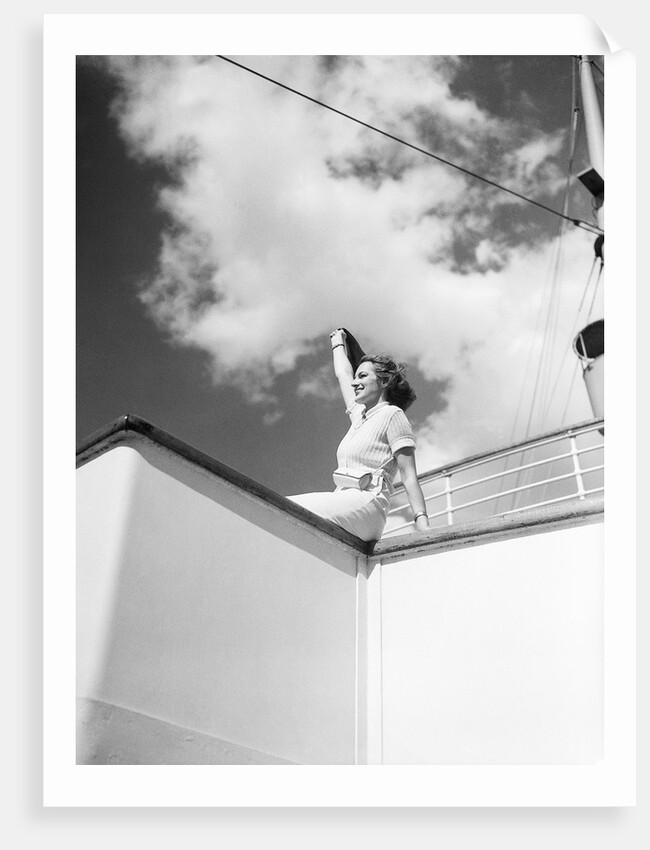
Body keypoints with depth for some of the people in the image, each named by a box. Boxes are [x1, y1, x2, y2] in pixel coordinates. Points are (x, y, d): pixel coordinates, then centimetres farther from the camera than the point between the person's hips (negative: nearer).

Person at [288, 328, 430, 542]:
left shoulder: (392, 414, 5)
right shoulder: (359, 415, 27)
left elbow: (409, 475, -3)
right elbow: (343, 374, 45)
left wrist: (423, 526, -14)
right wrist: (339, 342, 60)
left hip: (365, 503, -7)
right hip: (344, 504, 7)